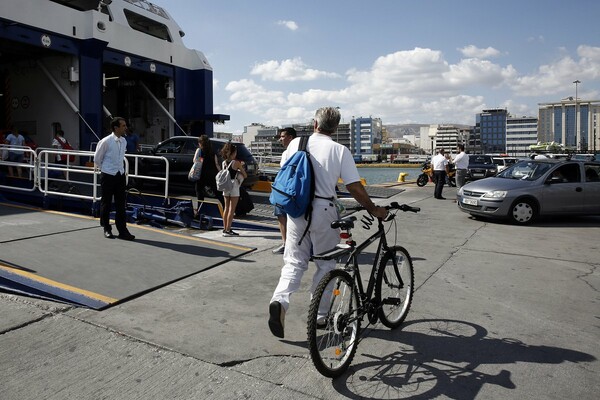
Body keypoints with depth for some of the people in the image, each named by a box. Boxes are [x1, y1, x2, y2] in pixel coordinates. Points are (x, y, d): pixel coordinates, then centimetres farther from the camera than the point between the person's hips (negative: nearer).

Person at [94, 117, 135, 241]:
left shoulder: (124, 141, 3)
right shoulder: (105, 141, -14)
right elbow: (97, 158, -2)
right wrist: (102, 168, 8)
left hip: (120, 175, 5)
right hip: (108, 175, -5)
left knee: (121, 204, 4)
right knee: (106, 203, 7)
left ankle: (122, 231, 7)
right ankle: (107, 229, 21)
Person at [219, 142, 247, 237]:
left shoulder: (224, 163, 7)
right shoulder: (236, 162, -10)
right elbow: (245, 175, -6)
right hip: (234, 187, -6)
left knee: (226, 208, 12)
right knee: (232, 209, -2)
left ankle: (225, 229, 17)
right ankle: (228, 230, -2)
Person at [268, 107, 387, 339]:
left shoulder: (296, 143, 4)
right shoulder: (340, 150, -6)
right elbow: (354, 187, -8)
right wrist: (373, 210, 4)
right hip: (323, 211, -3)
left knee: (294, 262, 12)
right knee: (325, 265, 13)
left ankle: (279, 300, -10)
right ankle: (319, 315, 21)